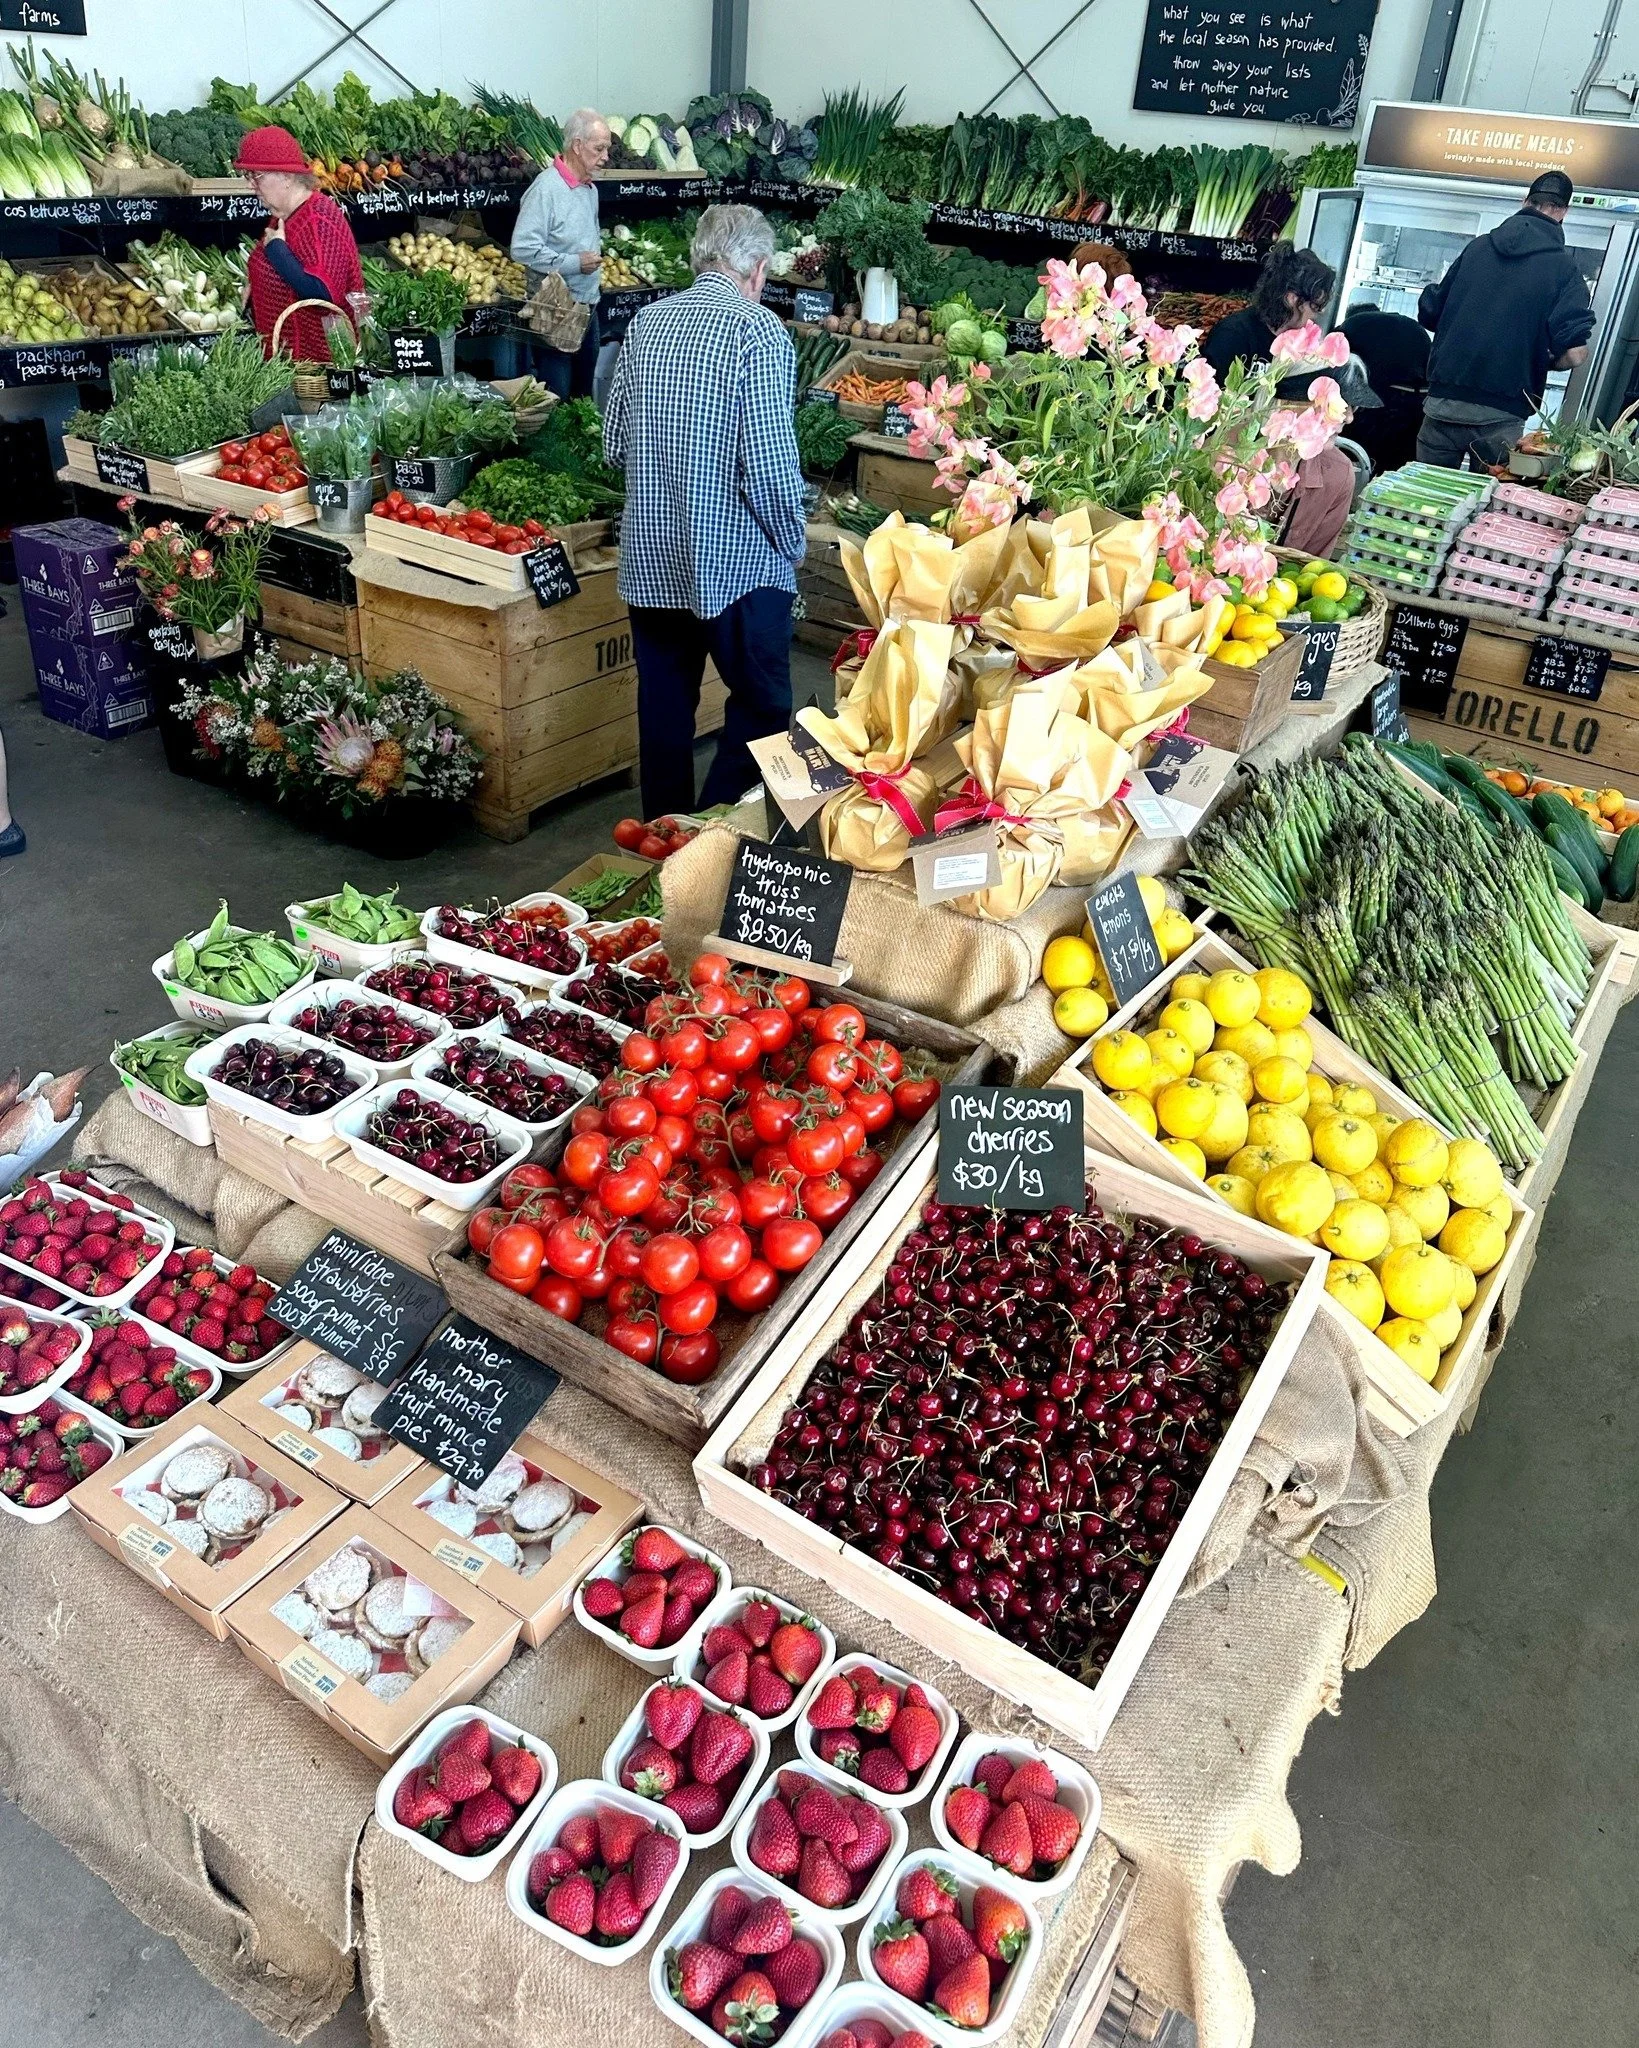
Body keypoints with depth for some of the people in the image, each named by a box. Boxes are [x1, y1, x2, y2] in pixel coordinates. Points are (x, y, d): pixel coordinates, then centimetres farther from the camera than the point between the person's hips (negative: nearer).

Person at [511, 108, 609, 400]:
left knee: (583, 394, 14)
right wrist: (575, 263, -19)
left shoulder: (590, 189, 13)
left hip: (588, 307, 8)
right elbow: (523, 249, -22)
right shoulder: (546, 187, -15)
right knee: (557, 399, -5)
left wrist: (597, 249, 11)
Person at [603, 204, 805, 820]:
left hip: (649, 555, 6)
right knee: (761, 704, 7)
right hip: (738, 559, -6)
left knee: (665, 700, 16)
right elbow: (770, 461, -17)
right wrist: (793, 544, -2)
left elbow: (614, 441, 11)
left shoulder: (646, 322, 6)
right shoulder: (758, 330, -12)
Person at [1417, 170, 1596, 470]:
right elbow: (1573, 353, -10)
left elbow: (1429, 313, 14)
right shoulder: (1563, 268, 0)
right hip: (1500, 415, -3)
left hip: (1443, 402, 3)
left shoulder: (1478, 246, 9)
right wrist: (1542, 363, 11)